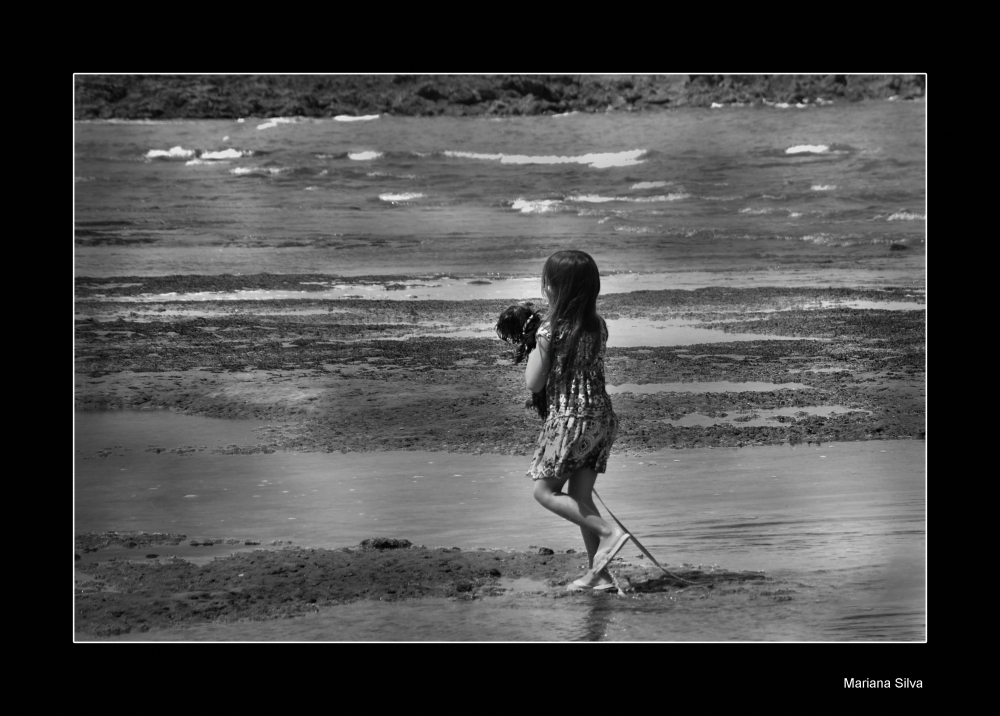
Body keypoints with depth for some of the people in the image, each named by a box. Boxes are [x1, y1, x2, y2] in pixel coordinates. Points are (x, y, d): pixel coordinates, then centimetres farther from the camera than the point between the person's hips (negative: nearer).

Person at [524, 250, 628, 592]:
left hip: (568, 419, -7)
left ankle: (609, 532, -6)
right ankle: (599, 573, 11)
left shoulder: (549, 331, -14)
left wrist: (532, 351, 8)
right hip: (601, 416, 7)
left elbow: (534, 383, -9)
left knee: (545, 491, 8)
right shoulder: (598, 326, 3)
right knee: (580, 496, 14)